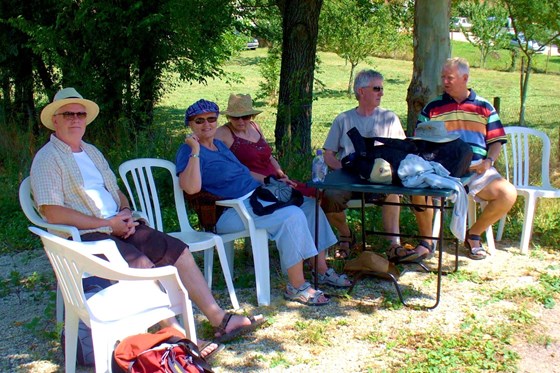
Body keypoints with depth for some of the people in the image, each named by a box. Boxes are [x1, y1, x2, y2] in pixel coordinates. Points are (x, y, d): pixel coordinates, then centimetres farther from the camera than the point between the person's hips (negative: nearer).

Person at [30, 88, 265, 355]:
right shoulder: (47, 159, -6)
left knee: (178, 250, -4)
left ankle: (220, 320, 0)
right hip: (84, 236, -8)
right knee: (141, 264, -31)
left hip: (117, 227, 8)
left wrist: (125, 212, 0)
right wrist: (107, 223, -16)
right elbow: (52, 213, -17)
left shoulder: (91, 152, 20)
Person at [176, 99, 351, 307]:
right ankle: (296, 287, -20)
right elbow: (192, 188, -28)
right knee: (292, 216, -28)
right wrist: (195, 151, -25)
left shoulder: (219, 145, 19)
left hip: (256, 198, 10)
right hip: (230, 213, -10)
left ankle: (321, 271, 12)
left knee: (310, 205, 6)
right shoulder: (188, 151, -10)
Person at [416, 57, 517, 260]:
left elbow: (496, 141, 13)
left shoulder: (484, 107, 15)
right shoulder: (432, 108, 13)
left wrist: (488, 161, -7)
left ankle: (473, 234, 3)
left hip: (477, 169, 1)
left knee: (508, 194, -22)